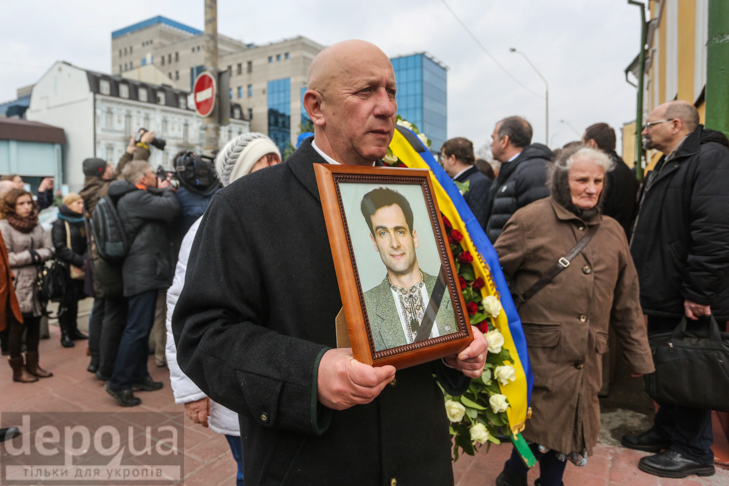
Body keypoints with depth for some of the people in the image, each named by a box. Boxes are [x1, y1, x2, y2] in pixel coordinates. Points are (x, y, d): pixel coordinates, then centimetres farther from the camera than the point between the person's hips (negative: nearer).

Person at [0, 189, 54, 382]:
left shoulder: (36, 225, 10)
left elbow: (49, 249, 5)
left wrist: (36, 255, -13)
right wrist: (31, 256, -11)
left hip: (36, 283, 6)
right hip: (17, 285, -6)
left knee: (35, 324, 12)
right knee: (18, 326, 4)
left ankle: (32, 364, 26)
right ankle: (18, 370, 17)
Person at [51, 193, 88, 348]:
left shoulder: (82, 221, 14)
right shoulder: (59, 223, -6)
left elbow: (87, 243, 14)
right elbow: (60, 248, -15)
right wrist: (80, 261, -19)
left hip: (80, 269, 6)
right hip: (67, 269, -6)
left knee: (75, 300, 13)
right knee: (67, 301, 0)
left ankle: (73, 330, 23)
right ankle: (65, 334, 10)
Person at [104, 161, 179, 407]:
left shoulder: (134, 197, 17)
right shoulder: (136, 198, -16)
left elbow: (162, 211, 19)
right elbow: (172, 208, -23)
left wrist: (162, 190, 8)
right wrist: (166, 190, -4)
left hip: (143, 271, 11)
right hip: (143, 272, -11)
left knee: (142, 327, 16)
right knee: (137, 328, -7)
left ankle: (139, 376, 26)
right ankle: (118, 383, 0)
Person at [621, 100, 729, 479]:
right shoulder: (666, 167, 17)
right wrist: (644, 284, 16)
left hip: (688, 303, -9)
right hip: (663, 295, 9)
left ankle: (693, 452, 21)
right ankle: (666, 432, 35)